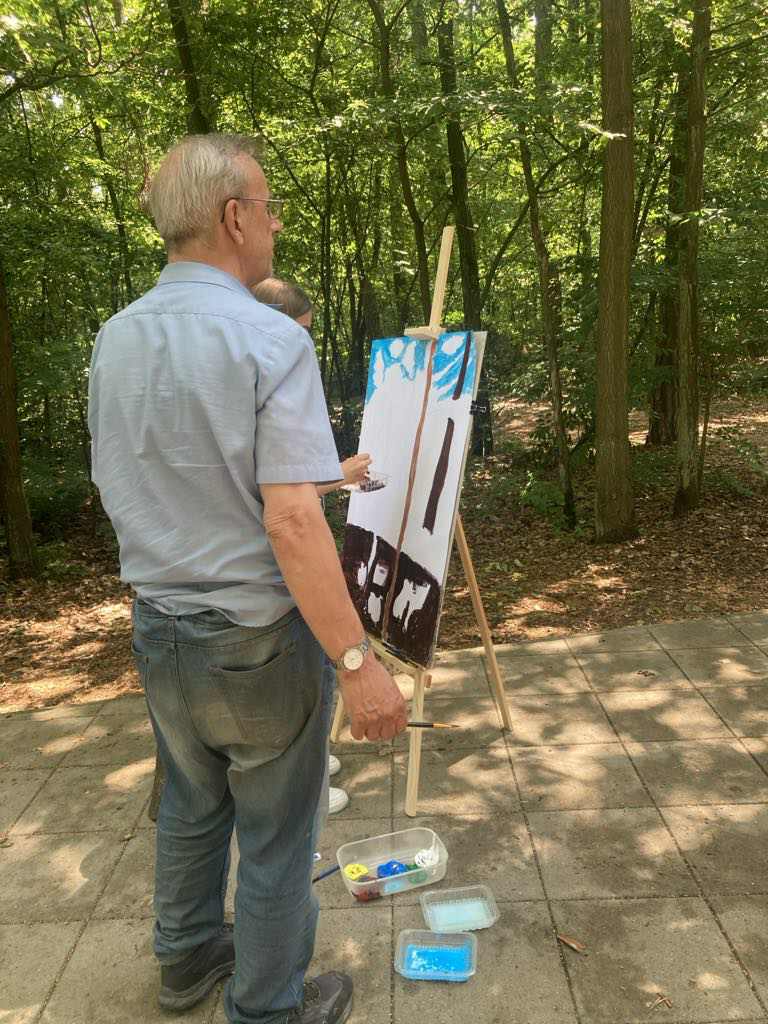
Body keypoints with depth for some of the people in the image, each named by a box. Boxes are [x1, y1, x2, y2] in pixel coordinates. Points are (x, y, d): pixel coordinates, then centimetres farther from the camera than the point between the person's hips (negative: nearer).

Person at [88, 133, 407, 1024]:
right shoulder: (272, 340, -21)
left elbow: (112, 490, 11)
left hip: (158, 626, 7)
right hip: (259, 641, -6)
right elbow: (294, 524, -27)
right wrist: (357, 661, -21)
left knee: (190, 810, 27)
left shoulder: (114, 340, 0)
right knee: (276, 840, 15)